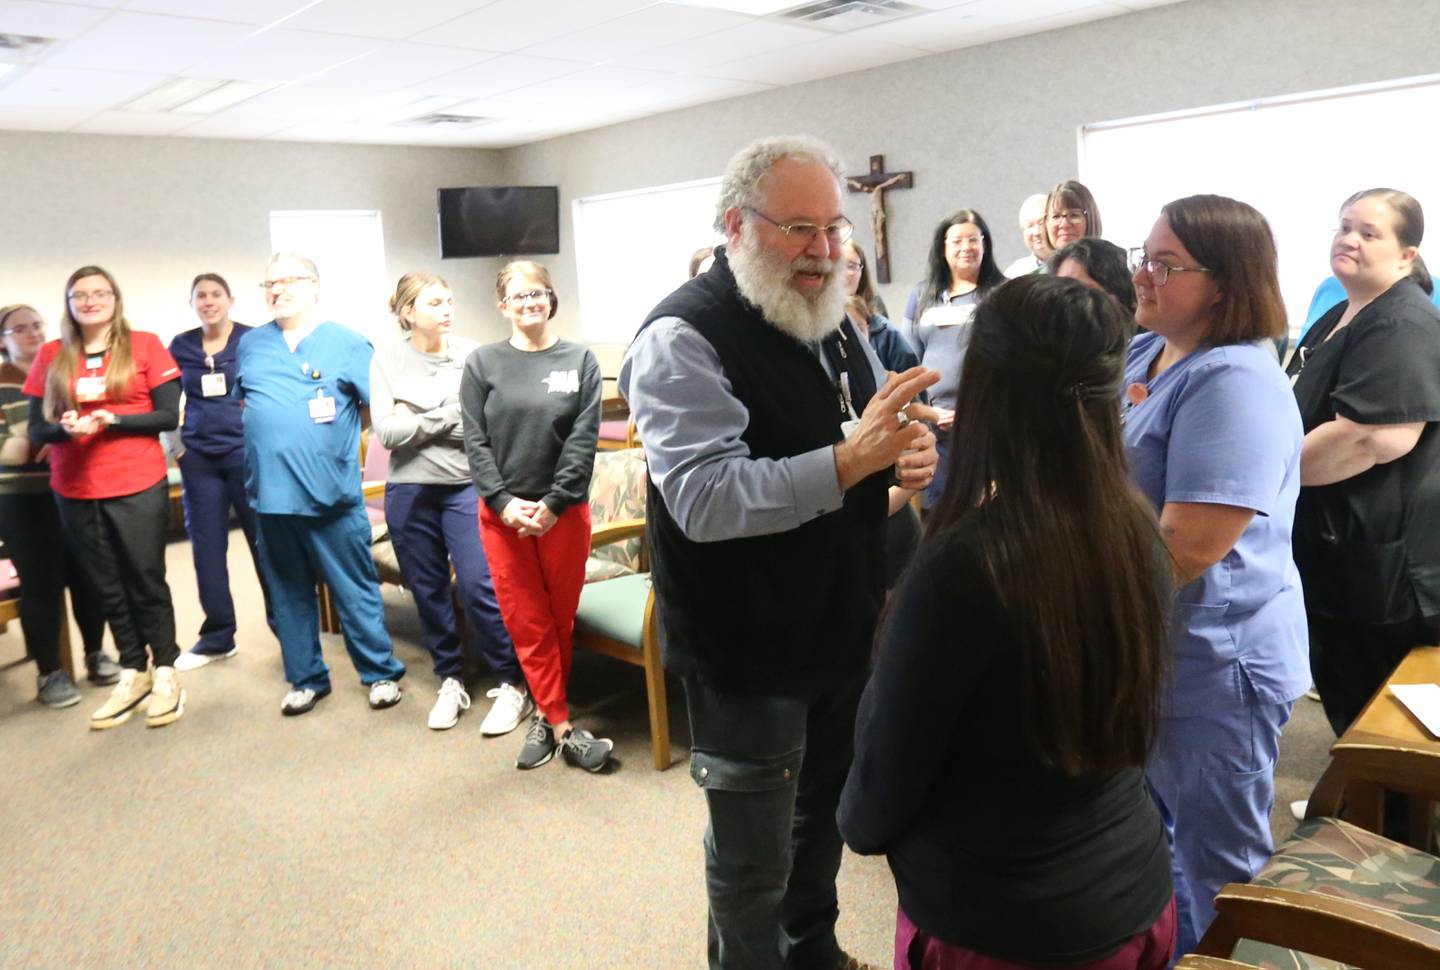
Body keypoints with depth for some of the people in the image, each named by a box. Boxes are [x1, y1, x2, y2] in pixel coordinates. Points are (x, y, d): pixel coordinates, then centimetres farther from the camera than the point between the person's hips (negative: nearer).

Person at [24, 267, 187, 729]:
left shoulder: (145, 345, -1)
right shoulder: (50, 356, 7)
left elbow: (169, 416, -5)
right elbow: (36, 429, 5)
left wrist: (111, 420, -18)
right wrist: (67, 428, -17)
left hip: (139, 487, -3)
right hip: (75, 493, 3)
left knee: (147, 581, 4)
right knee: (107, 587, 11)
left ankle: (165, 673, 17)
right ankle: (133, 674, 22)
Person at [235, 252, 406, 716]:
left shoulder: (348, 344, 0)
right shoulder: (251, 345, 13)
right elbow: (241, 403, 23)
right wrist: (263, 449, 14)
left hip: (333, 497, -4)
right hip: (270, 496, 4)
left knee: (356, 592, 3)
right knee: (288, 595, 13)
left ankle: (382, 673, 17)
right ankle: (306, 678, 27)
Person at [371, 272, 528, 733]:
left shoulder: (473, 354, -3)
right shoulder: (387, 360, 0)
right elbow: (386, 431, -8)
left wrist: (418, 419, -11)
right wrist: (451, 414, -11)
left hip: (466, 486, -2)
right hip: (409, 492, 2)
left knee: (479, 587, -7)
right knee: (429, 592, 11)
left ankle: (512, 684, 7)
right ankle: (450, 681, 28)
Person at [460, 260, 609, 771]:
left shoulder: (580, 361, 2)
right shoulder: (482, 364, 3)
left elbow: (584, 439, -5)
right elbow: (475, 441, -1)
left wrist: (554, 503, -13)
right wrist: (503, 501, -13)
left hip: (565, 511, 0)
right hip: (502, 512, 0)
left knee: (560, 619, 9)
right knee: (526, 622, 3)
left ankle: (545, 714, 28)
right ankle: (562, 726, 13)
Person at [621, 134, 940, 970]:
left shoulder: (834, 319, 7)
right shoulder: (684, 338, -19)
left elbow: (869, 445, 15)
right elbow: (705, 500, -30)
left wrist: (907, 450, -9)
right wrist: (849, 460, -40)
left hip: (841, 630, 8)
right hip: (748, 652, -8)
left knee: (823, 813, 26)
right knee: (754, 859, 10)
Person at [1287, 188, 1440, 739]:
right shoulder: (1341, 318, 15)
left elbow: (1377, 438, -29)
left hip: (1381, 560, -10)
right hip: (1334, 547, 10)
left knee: (1373, 714, 3)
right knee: (1340, 689, 22)